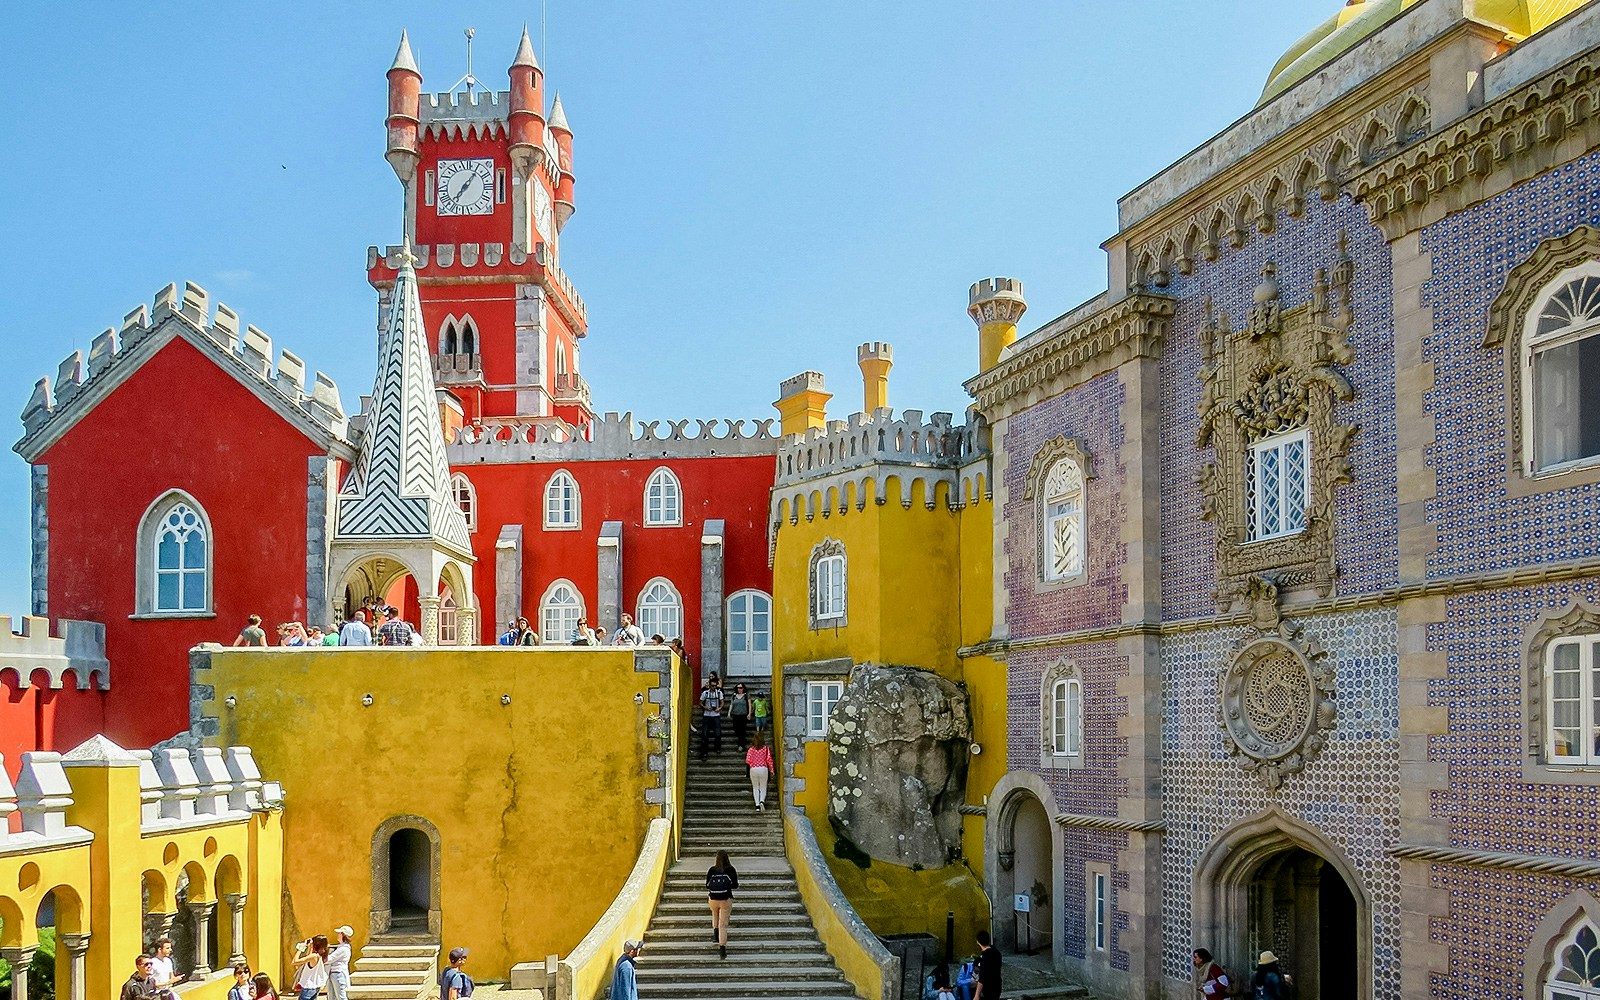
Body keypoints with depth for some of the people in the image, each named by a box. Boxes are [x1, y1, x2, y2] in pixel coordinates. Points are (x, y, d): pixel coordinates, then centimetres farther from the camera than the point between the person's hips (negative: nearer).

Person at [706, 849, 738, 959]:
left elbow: (707, 886, -1)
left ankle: (716, 934, 30)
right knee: (723, 924, 1)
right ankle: (722, 948, -8)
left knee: (715, 914, 36)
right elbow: (735, 885, -4)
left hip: (713, 899, 1)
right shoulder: (730, 870, -8)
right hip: (726, 899, -1)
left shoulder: (711, 870, -6)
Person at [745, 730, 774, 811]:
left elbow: (748, 760, -4)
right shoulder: (766, 748, -2)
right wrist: (771, 770, 2)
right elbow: (769, 759, -6)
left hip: (753, 769, 0)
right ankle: (762, 801, -18)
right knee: (763, 787, 9)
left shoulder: (751, 749, 0)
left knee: (755, 788, 12)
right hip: (763, 768, 0)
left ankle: (757, 805, 3)